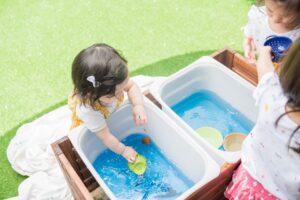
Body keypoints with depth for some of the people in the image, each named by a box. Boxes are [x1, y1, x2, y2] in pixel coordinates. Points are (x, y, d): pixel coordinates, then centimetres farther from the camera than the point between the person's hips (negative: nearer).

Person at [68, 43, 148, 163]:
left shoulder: (111, 82, -39)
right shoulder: (87, 111, -48)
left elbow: (131, 86, -18)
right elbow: (105, 137, -33)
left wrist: (138, 105, -34)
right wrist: (123, 150, -19)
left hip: (113, 115, 5)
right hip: (89, 131, -4)